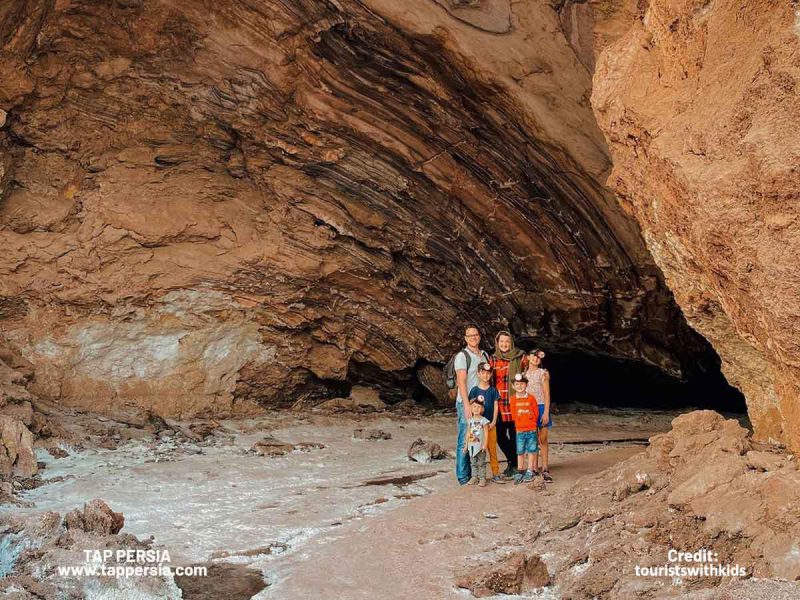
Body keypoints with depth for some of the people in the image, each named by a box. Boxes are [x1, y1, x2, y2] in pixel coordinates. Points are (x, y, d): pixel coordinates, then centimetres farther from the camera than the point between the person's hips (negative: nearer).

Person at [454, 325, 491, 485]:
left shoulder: (485, 355, 14)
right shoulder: (462, 356, -6)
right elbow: (461, 382, -13)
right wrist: (467, 406, -19)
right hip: (466, 403, -6)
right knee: (465, 440, -3)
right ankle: (463, 476, 3)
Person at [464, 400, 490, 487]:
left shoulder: (483, 420, -6)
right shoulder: (470, 420, 6)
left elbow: (486, 433, -8)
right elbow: (468, 433, 10)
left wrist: (484, 444, -14)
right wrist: (466, 445, 9)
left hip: (480, 446, -4)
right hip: (472, 445, 4)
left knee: (481, 462, 0)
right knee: (473, 462, 10)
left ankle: (482, 478, 5)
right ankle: (474, 477, 18)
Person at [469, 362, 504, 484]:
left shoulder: (493, 390, 5)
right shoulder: (475, 390, -2)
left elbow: (496, 406, 4)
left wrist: (493, 422, -4)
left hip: (491, 424, 2)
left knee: (492, 449, 3)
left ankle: (495, 474, 8)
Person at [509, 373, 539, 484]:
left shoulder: (531, 398, -3)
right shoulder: (513, 399, -2)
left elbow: (536, 413, 3)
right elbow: (513, 414, 4)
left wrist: (531, 423, 3)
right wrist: (518, 425, 5)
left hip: (531, 430, 0)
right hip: (519, 430, 0)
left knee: (531, 451, 4)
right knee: (520, 452, 7)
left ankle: (529, 472, 13)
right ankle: (520, 472, 16)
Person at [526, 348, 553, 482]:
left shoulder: (543, 373, 1)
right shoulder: (524, 374, 10)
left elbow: (547, 394, -3)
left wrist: (546, 412, -11)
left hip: (541, 407, -3)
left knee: (543, 440, -2)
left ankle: (545, 469, 2)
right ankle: (534, 468, 14)